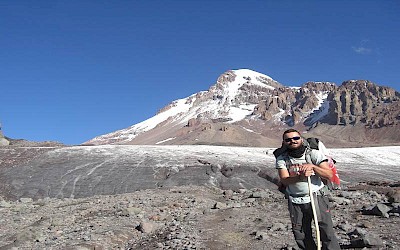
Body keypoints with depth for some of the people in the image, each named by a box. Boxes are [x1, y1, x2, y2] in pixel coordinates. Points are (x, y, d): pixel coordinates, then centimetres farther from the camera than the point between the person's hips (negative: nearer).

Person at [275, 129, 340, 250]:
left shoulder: (314, 154, -5)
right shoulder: (281, 159, -1)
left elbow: (329, 175, -12)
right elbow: (284, 180, -13)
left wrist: (312, 166, -27)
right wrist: (300, 177, -30)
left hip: (317, 198, -2)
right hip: (295, 202, 2)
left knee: (327, 233, -4)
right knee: (301, 237, 11)